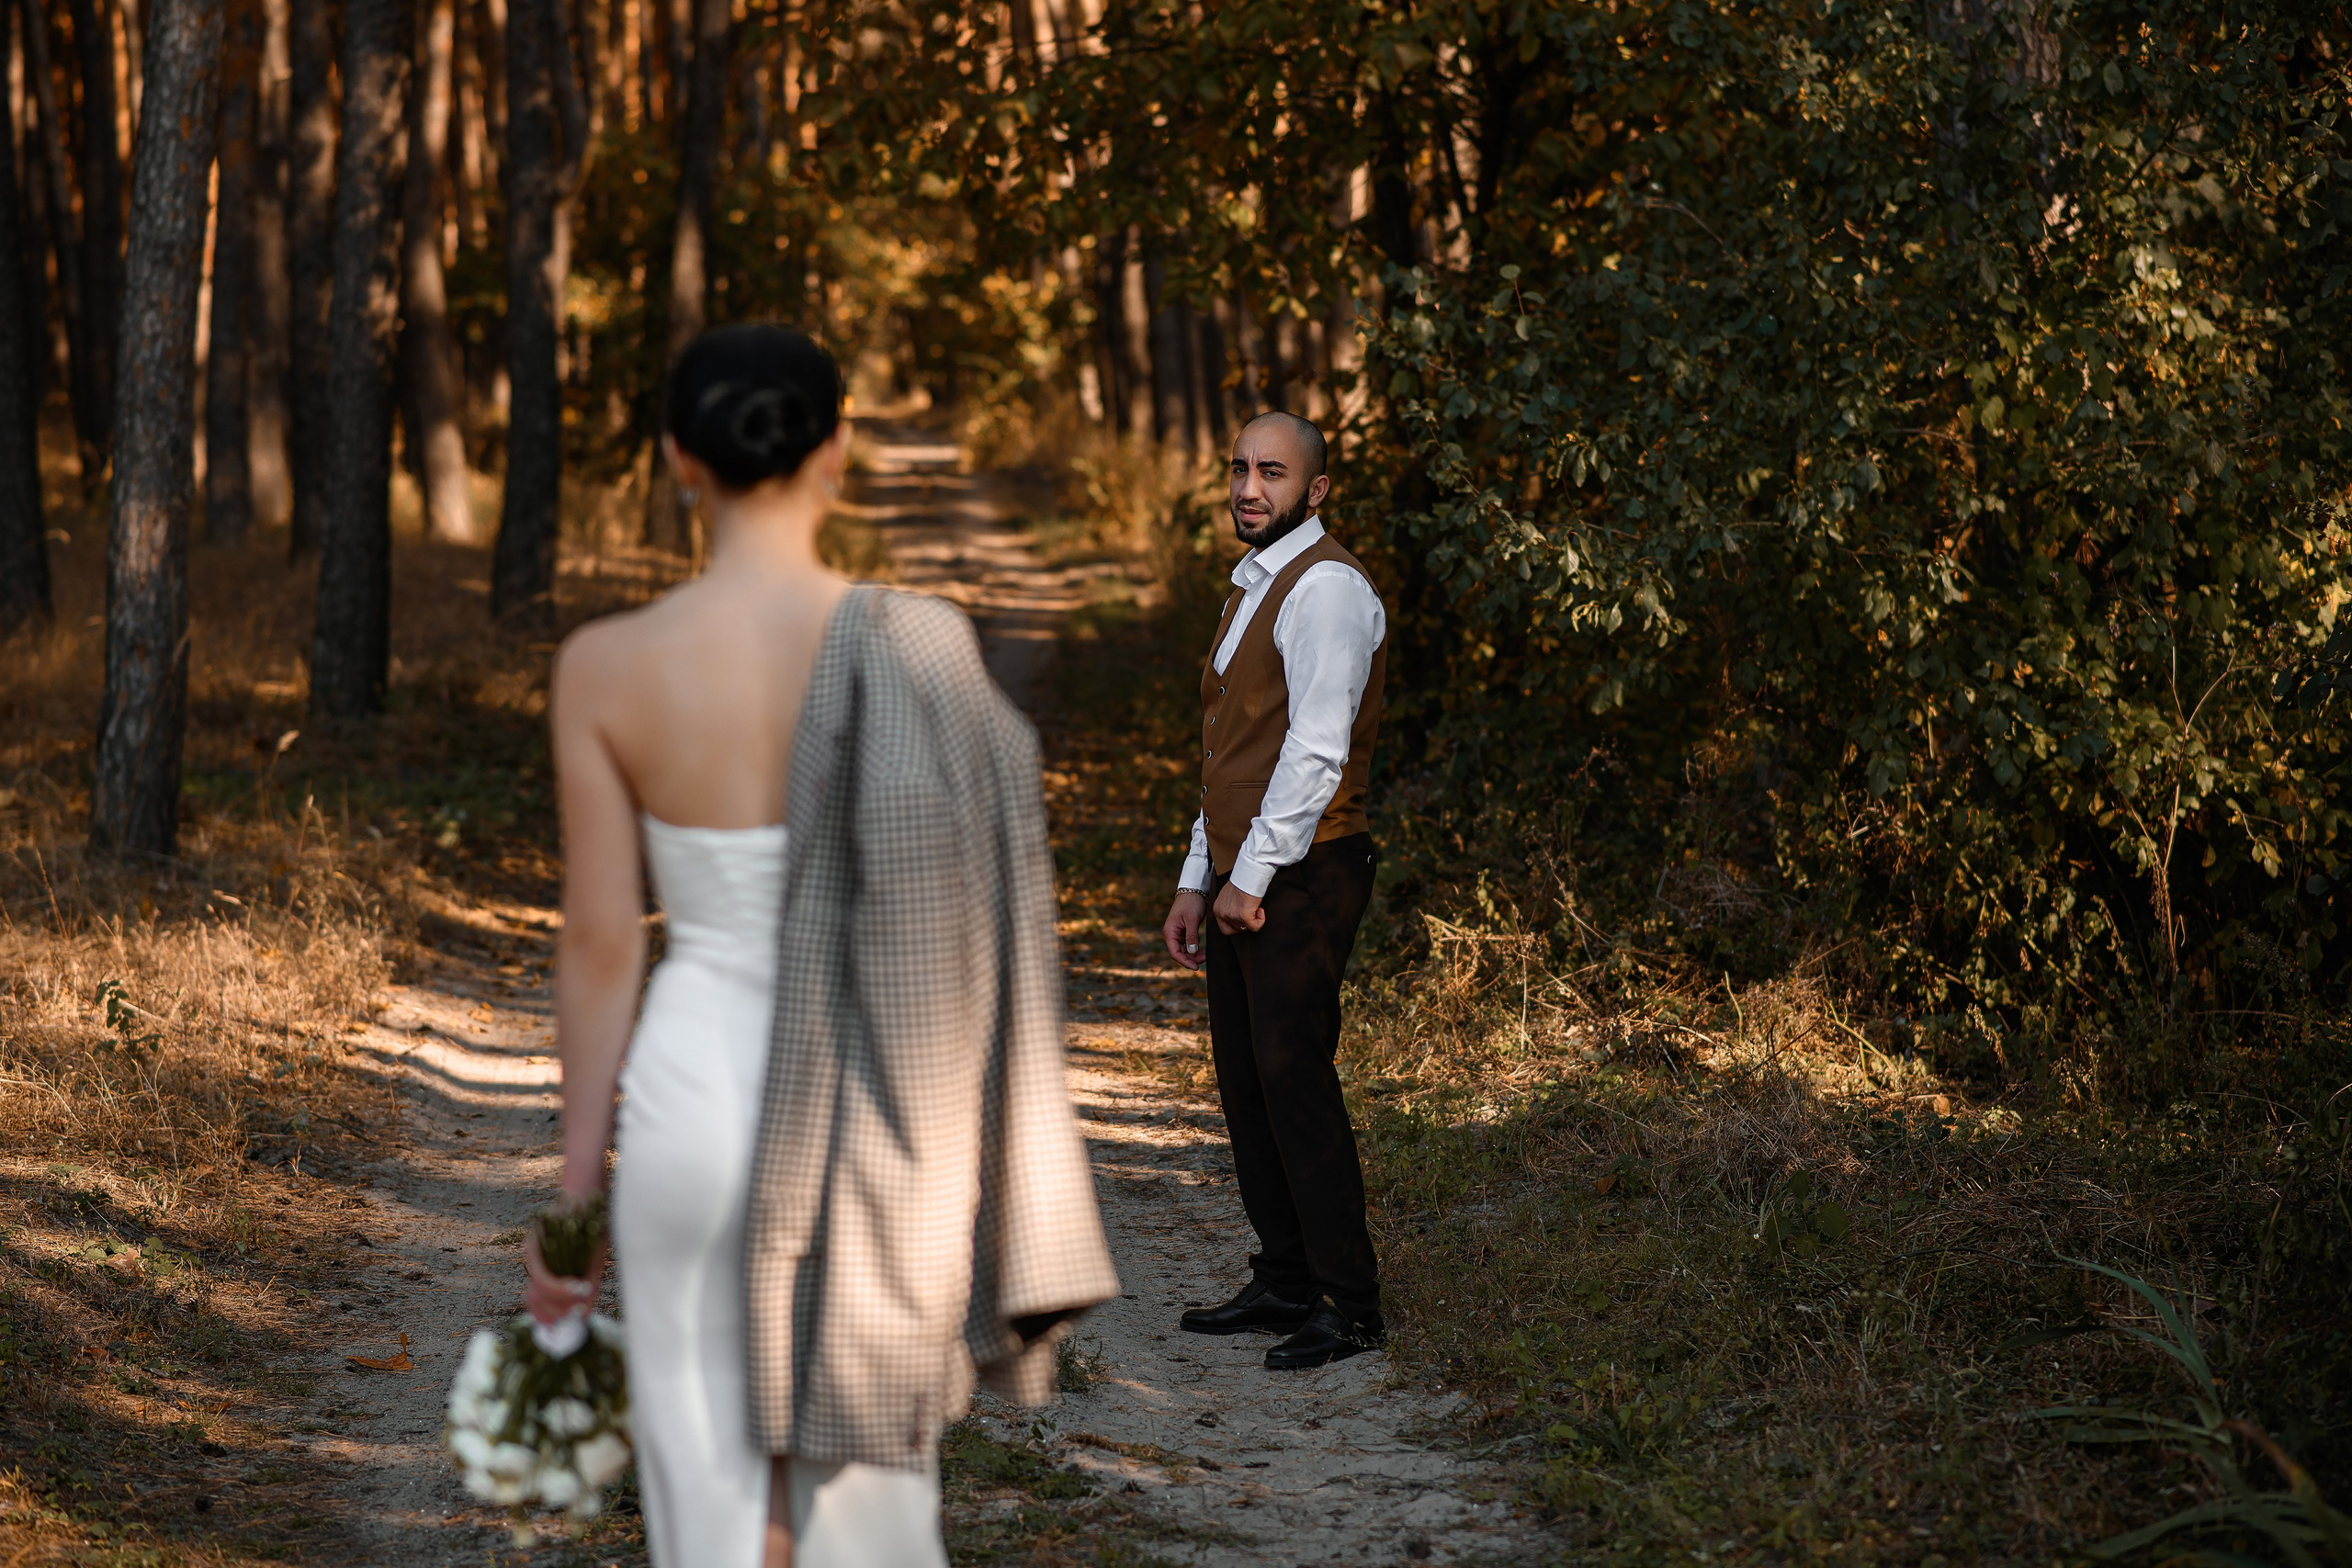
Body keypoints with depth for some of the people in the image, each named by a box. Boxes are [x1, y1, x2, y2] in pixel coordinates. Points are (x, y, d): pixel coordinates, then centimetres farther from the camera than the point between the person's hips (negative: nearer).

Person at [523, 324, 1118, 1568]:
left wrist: (579, 1181, 6)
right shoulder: (920, 651, -9)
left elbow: (601, 944, -3)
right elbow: (965, 925, -4)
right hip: (877, 1127, 0)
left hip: (697, 1099, 0)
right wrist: (987, 1186, 6)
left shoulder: (605, 668, -7)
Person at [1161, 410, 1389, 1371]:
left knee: (1297, 1085, -9)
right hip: (1240, 881, 10)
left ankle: (1350, 1309, -3)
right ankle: (1284, 1285, 21)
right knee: (1245, 1084, 12)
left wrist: (1251, 878, -15)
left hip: (1300, 880, -10)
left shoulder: (1325, 588, -13)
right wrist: (1198, 883, 19)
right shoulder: (1253, 588, 19)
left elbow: (1315, 752, -19)